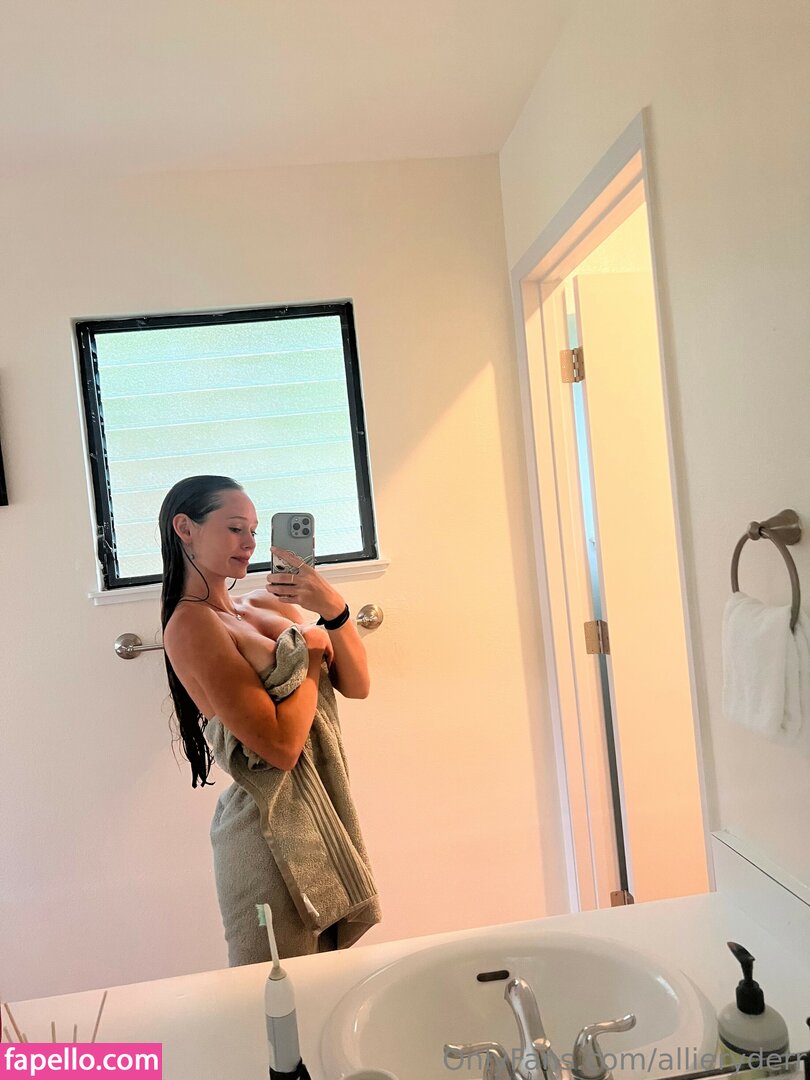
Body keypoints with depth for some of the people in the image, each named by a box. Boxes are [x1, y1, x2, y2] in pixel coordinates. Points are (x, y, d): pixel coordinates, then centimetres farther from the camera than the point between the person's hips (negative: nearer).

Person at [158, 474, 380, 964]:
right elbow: (281, 746, -22)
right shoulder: (192, 624, -15)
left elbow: (357, 685, 0)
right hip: (275, 828, -7)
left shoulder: (266, 604, 6)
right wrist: (314, 649, -9)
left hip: (328, 814, 7)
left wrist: (333, 607, -16)